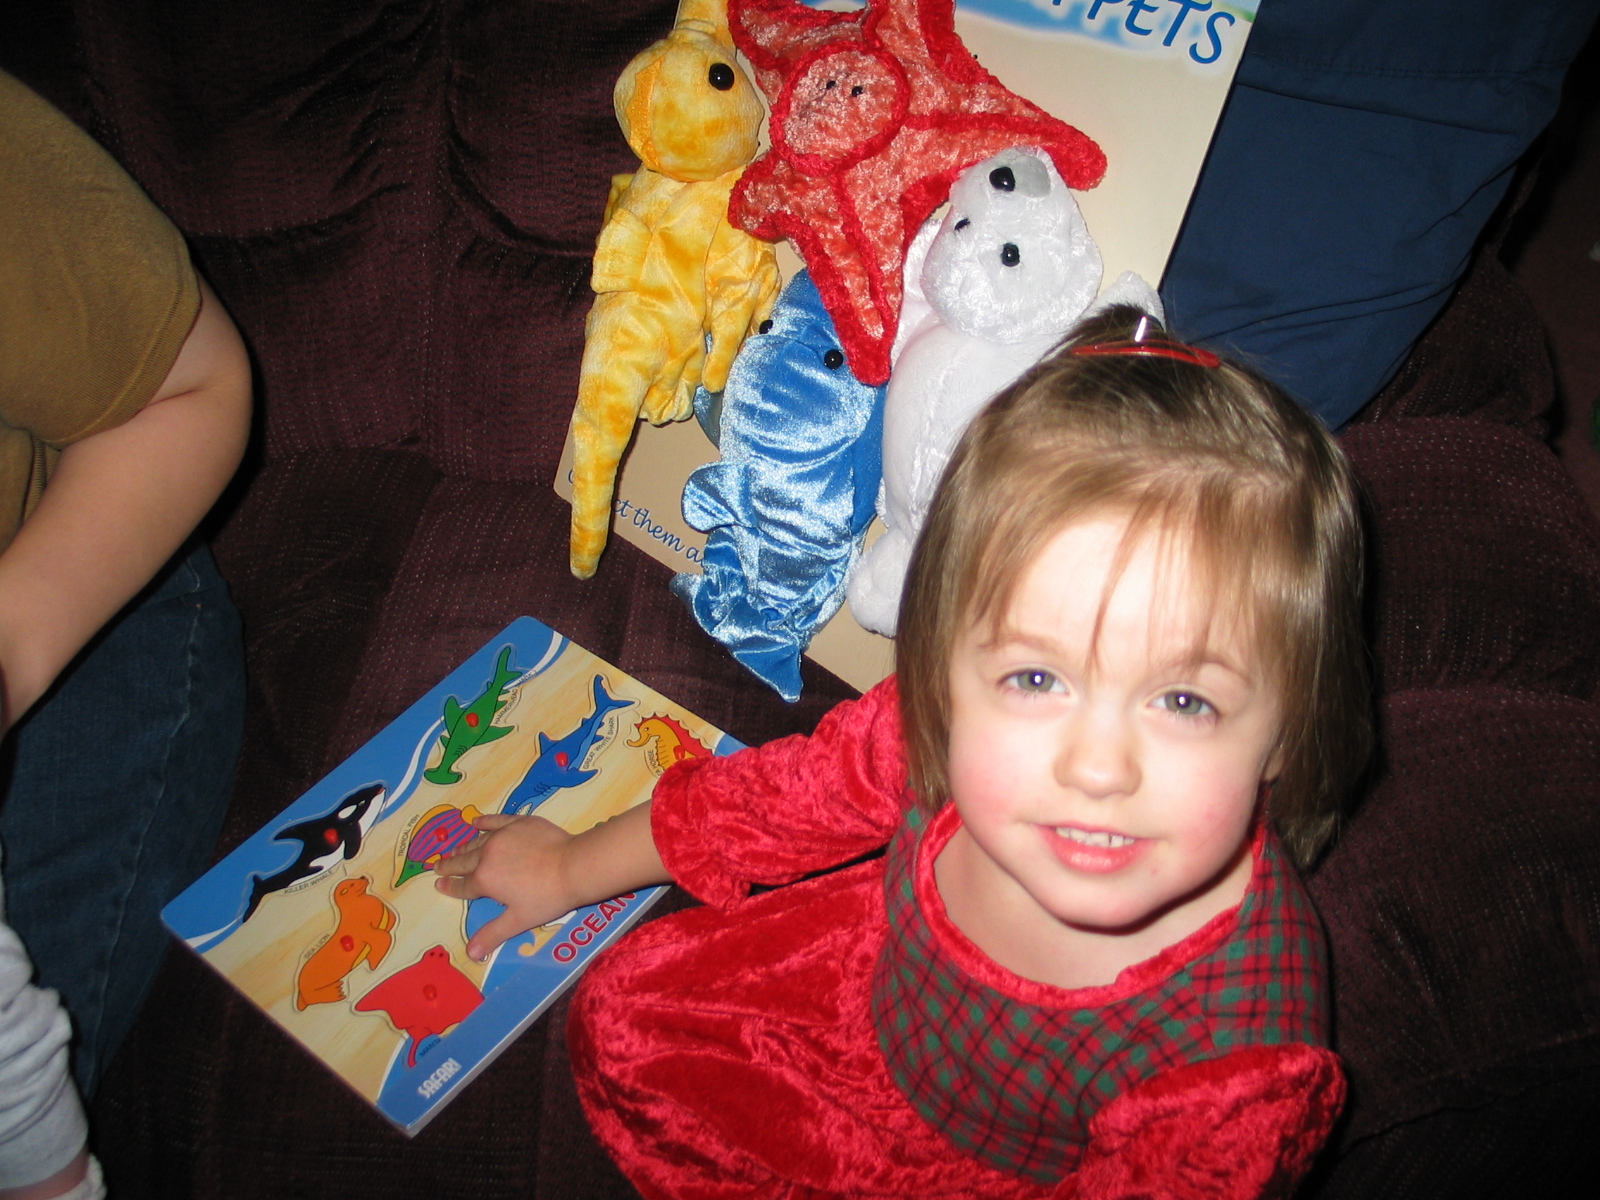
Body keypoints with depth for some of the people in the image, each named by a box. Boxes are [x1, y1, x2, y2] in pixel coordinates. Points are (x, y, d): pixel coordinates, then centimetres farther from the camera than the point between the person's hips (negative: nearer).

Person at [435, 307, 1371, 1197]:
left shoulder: (1244, 1054, -40)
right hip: (881, 993, 4)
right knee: (621, 1014, 10)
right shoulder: (935, 735, -30)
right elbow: (768, 801, -9)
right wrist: (569, 871, 9)